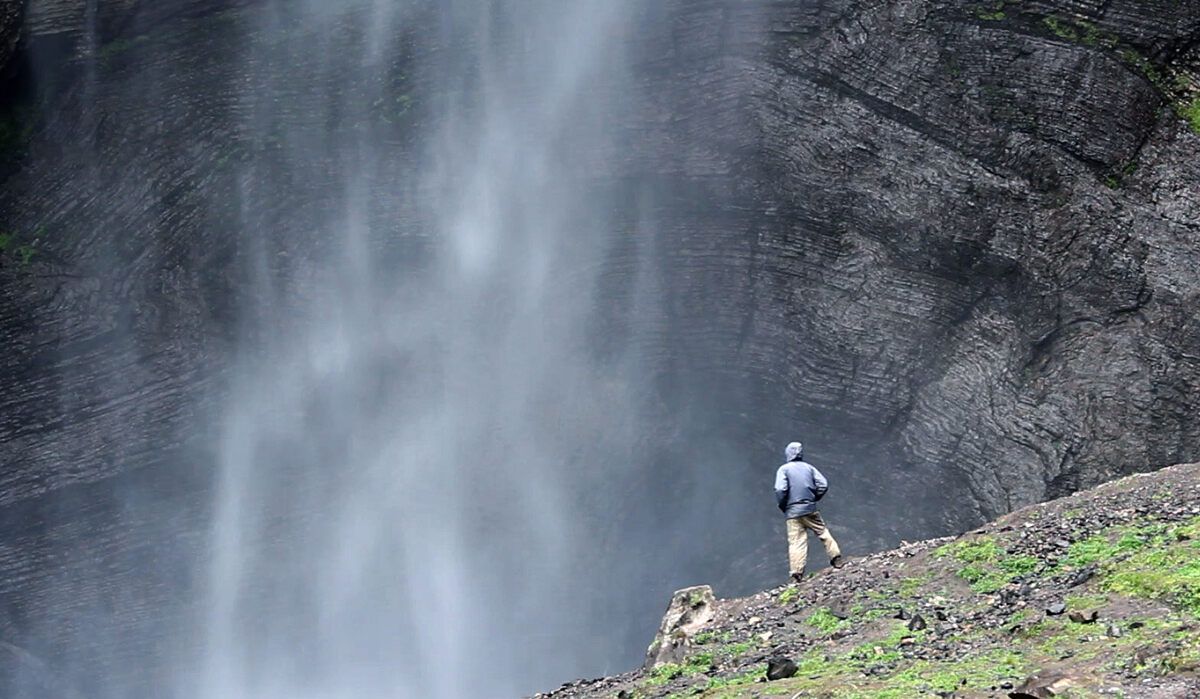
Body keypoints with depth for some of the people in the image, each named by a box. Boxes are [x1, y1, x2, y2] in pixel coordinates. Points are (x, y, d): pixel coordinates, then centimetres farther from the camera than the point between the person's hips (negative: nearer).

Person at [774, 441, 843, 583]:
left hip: (792, 512, -2)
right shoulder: (809, 467, 7)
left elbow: (780, 490, -15)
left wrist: (782, 506, 1)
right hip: (810, 509, 2)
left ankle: (797, 572, -9)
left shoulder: (784, 469, -3)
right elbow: (823, 484, 0)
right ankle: (836, 558, 16)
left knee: (796, 542, -2)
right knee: (823, 533, 18)